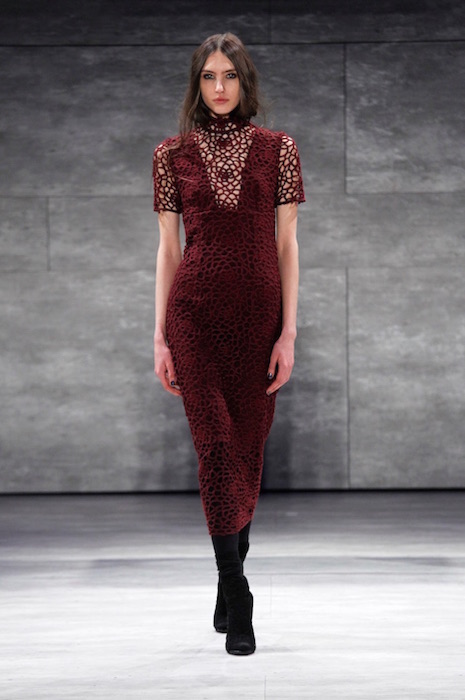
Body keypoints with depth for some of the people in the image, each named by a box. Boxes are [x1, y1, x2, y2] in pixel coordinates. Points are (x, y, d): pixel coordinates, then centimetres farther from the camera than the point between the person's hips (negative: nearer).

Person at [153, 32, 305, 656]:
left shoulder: (278, 149, 5)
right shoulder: (173, 154, 6)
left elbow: (286, 244, 3)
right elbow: (168, 248, 6)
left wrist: (289, 331, -4)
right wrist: (160, 336, 2)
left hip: (259, 310, 1)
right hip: (196, 311, -1)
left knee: (249, 447, 7)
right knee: (216, 446, -6)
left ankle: (230, 577, 27)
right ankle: (237, 601, -2)